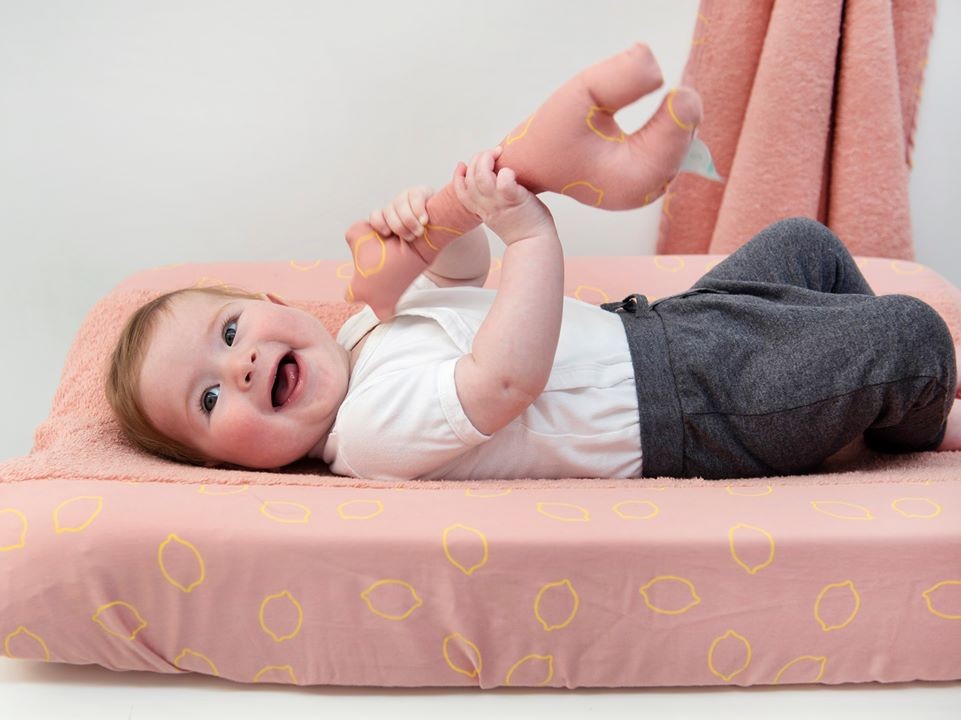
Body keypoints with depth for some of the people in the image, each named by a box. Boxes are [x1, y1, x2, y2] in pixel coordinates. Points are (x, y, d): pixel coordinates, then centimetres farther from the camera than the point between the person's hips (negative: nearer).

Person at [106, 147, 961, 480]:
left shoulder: (367, 320, 5)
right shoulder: (373, 427, -25)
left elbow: (466, 271, 14)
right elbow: (506, 379, -38)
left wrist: (428, 217, -8)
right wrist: (529, 231, -38)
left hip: (658, 326, 9)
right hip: (697, 409, -9)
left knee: (805, 246, 21)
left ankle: (891, 393, 37)